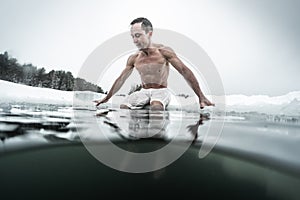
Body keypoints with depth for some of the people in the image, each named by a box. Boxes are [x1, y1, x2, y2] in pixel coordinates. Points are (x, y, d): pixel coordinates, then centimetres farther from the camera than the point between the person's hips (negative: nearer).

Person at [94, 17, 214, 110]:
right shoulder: (134, 58, 5)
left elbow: (185, 71, -10)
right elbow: (121, 79, 15)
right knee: (123, 107, -26)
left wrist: (201, 97, -15)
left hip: (161, 91, -3)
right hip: (144, 91, 4)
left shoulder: (163, 51, -8)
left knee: (156, 107, -38)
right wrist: (106, 99, 17)